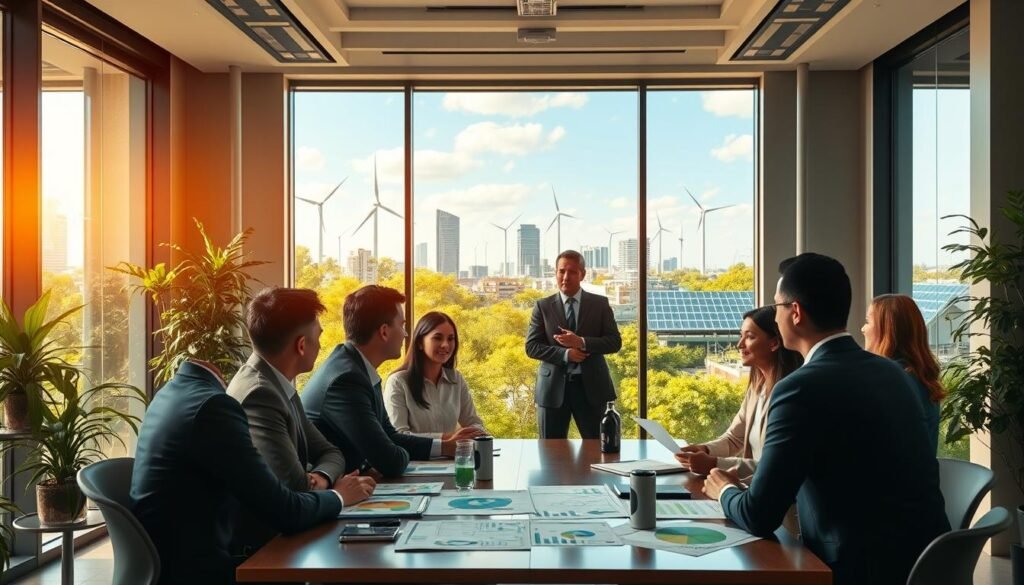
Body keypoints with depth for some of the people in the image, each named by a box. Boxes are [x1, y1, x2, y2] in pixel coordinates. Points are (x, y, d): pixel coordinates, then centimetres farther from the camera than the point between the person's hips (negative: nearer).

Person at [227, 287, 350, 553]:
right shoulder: (259, 395, -23)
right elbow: (293, 485, -27)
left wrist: (321, 476, -10)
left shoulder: (280, 387, 7)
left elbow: (329, 452, 12)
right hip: (259, 542, -8)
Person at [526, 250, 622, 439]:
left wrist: (582, 342, -18)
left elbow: (615, 341, -2)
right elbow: (531, 347, -1)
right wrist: (565, 354, -16)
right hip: (553, 387, 0)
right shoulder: (543, 306, 4)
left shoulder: (600, 304, 5)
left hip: (591, 386, 0)